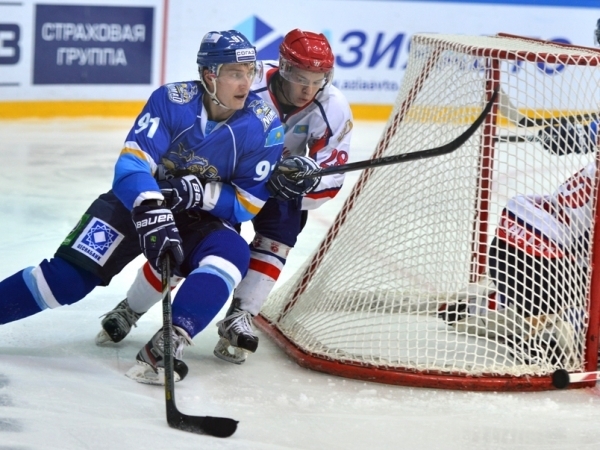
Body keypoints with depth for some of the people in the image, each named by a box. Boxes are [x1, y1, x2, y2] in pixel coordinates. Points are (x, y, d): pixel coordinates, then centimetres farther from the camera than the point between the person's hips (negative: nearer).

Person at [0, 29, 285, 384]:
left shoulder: (264, 126, -14)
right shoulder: (172, 101, -18)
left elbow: (248, 205, -10)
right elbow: (132, 164, -26)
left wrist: (201, 192, -27)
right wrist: (151, 212, -44)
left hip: (204, 220, 1)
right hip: (141, 201, -1)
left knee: (233, 254, -32)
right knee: (70, 276, -16)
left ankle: (167, 344, -40)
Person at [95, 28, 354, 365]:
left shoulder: (333, 108, -24)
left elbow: (332, 176, -21)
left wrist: (307, 173, -41)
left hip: (282, 177, 3)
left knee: (280, 229, -23)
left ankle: (239, 318, -15)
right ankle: (130, 310, 14)